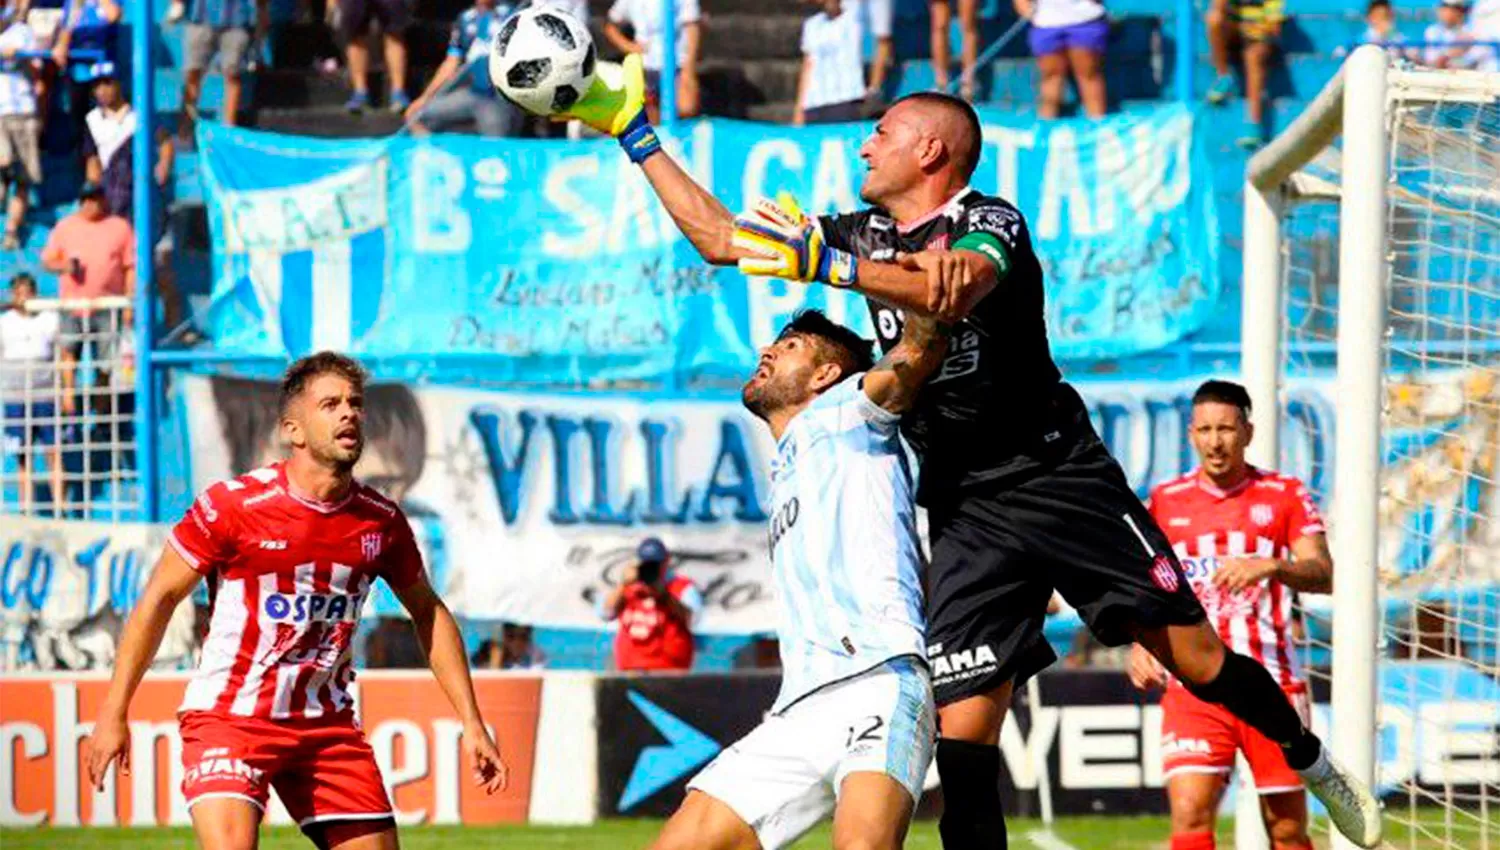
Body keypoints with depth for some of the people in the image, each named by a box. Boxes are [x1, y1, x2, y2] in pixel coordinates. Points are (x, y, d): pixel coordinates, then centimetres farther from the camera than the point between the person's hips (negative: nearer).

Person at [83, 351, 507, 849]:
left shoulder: (381, 522, 1)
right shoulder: (234, 505, -12)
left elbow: (428, 613, 17)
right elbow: (160, 598, -3)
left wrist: (471, 723, 13)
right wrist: (114, 712, -4)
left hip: (327, 724, 5)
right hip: (227, 716, -5)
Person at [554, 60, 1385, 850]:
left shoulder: (988, 221, -8)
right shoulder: (864, 235, 13)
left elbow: (956, 291, -31)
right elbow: (720, 236, 17)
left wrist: (826, 264, -41)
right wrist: (634, 133, 14)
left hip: (1061, 479, -5)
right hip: (964, 513, 5)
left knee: (1197, 659, -5)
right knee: (963, 726, -9)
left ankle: (1312, 761, 20)